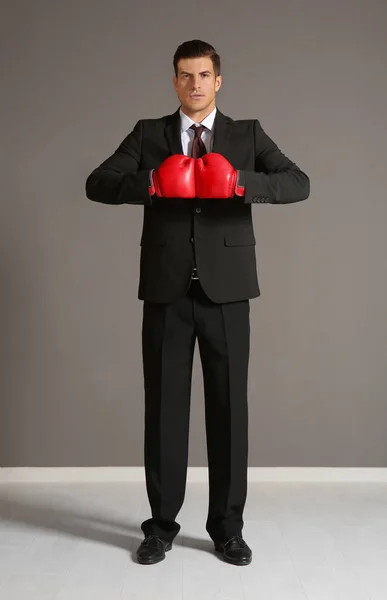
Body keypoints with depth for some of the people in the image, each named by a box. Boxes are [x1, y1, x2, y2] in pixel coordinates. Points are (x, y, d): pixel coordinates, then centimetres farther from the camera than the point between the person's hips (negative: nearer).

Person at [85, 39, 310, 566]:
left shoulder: (248, 134, 8)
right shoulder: (148, 134, 9)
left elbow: (299, 183, -5)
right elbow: (97, 185, -2)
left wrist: (240, 181, -23)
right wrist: (150, 183, -21)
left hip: (225, 290, 0)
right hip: (166, 291, 1)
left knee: (229, 406, 5)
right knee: (164, 407, 6)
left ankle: (226, 525, 22)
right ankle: (162, 523, 22)